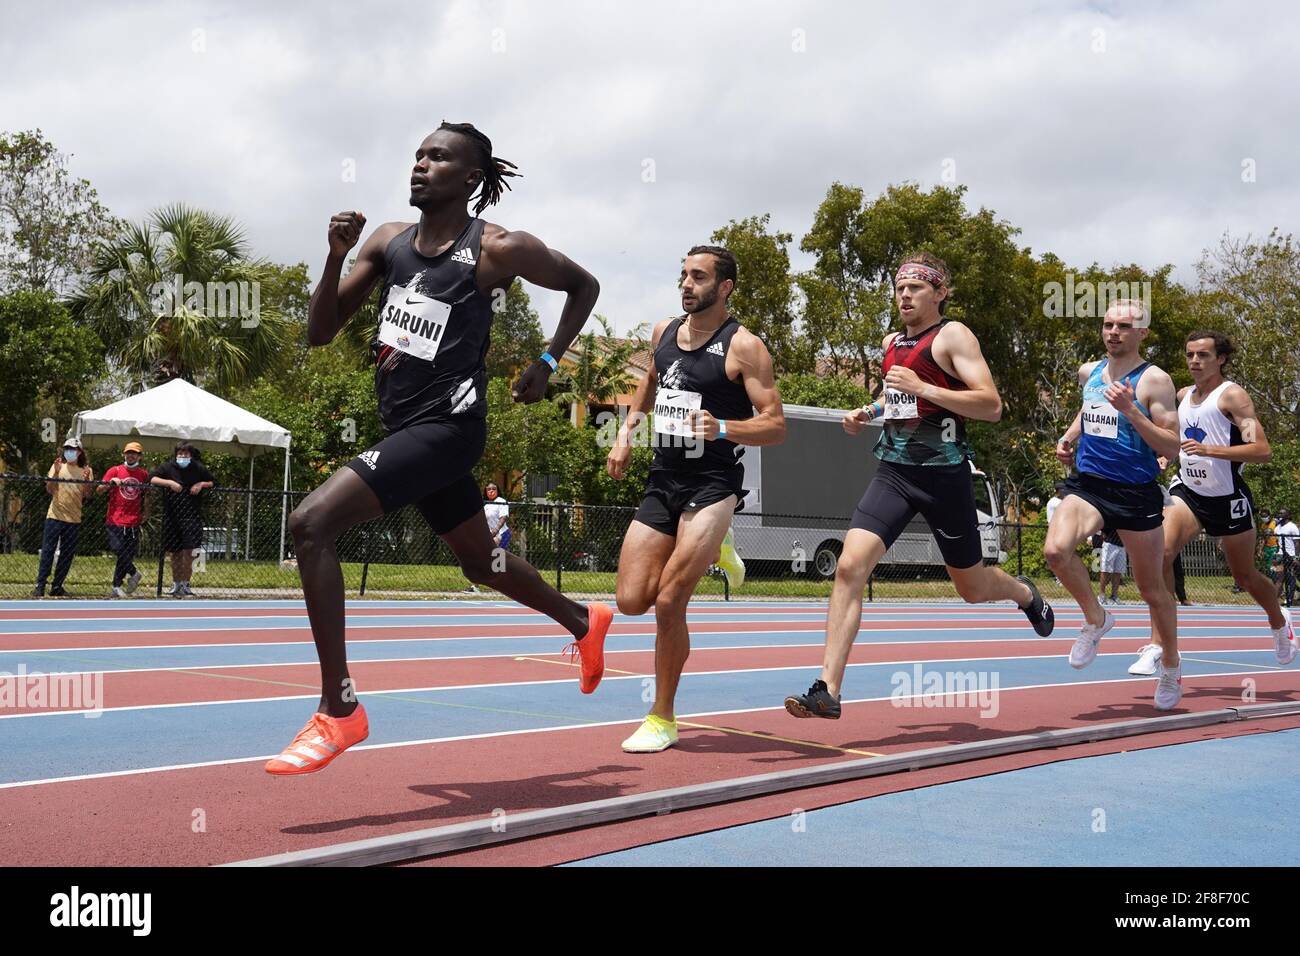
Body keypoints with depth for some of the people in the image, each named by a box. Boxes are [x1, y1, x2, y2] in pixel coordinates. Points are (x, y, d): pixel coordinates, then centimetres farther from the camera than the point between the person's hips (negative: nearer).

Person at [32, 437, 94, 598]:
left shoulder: (86, 471, 7)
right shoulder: (57, 466, 6)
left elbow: (88, 495, 0)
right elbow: (49, 489, -2)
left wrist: (87, 480, -17)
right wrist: (56, 473, -16)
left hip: (74, 519, 2)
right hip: (55, 516, -1)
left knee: (67, 554, 4)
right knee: (47, 551, -5)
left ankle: (57, 586, 12)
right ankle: (40, 586, -3)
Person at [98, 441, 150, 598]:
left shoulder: (144, 475, 10)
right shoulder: (115, 471, 3)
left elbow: (146, 496, 21)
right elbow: (100, 489, -4)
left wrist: (145, 513, 13)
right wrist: (110, 482, -22)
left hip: (133, 523, 2)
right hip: (115, 520, -2)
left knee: (128, 554, 3)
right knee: (118, 549, -18)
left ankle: (117, 586, 14)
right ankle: (134, 573, 4)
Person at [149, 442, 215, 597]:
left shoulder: (199, 468, 5)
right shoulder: (168, 467, 1)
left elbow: (213, 482, 15)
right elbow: (152, 478, -6)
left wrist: (202, 484, -5)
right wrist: (170, 482, -18)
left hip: (192, 516, -1)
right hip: (171, 516, 1)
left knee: (188, 551, -9)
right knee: (174, 553, 9)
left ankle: (185, 584, 2)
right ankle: (176, 584, 23)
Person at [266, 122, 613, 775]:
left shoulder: (497, 249, -9)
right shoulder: (388, 241, 7)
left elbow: (584, 286, 7)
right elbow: (319, 334, 5)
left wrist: (547, 364, 1)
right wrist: (336, 257, -9)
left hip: (446, 426, -8)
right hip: (404, 426, 8)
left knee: (311, 524, -22)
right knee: (480, 562, 23)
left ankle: (339, 708, -16)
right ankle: (584, 623, 48)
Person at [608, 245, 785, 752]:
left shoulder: (743, 346, -9)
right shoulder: (663, 332, 10)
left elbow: (776, 426, -12)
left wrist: (722, 429, -28)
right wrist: (626, 432, 18)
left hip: (713, 486, -6)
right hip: (662, 481, 6)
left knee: (668, 602, -13)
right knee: (631, 601, 0)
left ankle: (662, 719, 6)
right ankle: (707, 554, 31)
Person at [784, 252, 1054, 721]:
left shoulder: (953, 336, -6)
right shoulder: (892, 343, 14)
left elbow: (991, 405, -17)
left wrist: (921, 388, -23)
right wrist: (869, 411, 14)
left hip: (943, 473, -5)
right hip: (894, 470, 5)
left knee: (972, 587, 12)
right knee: (849, 566, -16)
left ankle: (1026, 594, 50)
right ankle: (828, 689, -17)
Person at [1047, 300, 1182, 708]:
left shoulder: (1154, 381, -9)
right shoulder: (1089, 372, 8)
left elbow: (1172, 447, -14)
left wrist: (1130, 410, -24)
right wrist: (1069, 437, 11)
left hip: (1136, 493, -3)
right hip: (1087, 484, 4)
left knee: (1152, 589, 9)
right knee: (1056, 549, -26)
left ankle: (1171, 666, 33)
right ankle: (1095, 619, 1)